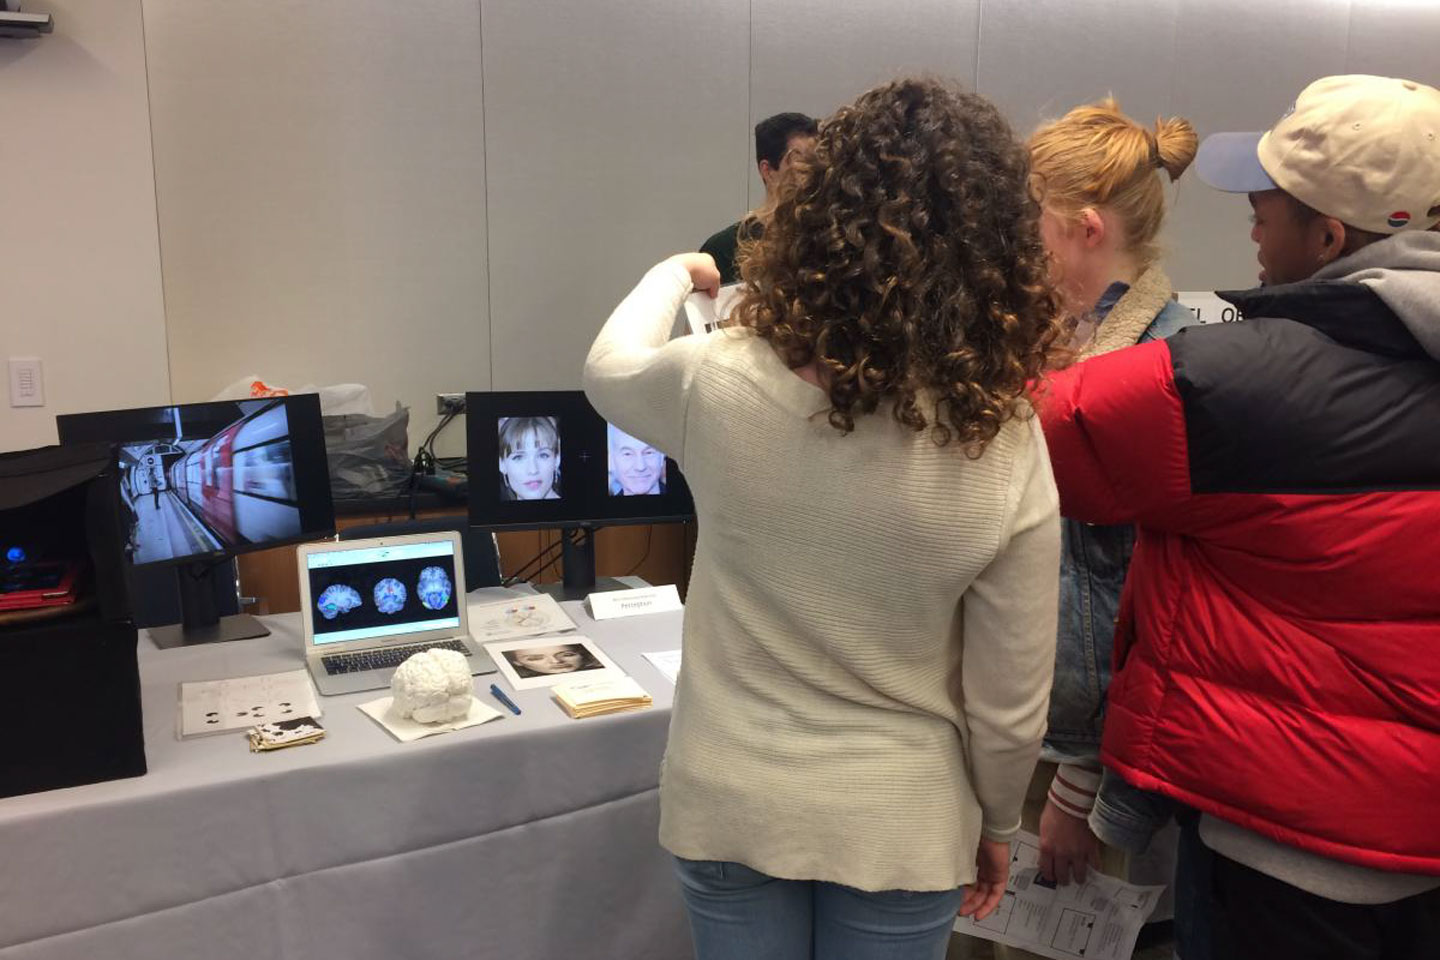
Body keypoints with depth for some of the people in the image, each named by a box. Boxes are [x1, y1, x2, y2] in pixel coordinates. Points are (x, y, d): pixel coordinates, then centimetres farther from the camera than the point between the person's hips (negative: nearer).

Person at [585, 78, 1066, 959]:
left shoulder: (719, 385, -20)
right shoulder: (1006, 445, -20)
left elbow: (610, 366, 6)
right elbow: (1010, 704, -11)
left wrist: (675, 275, 25)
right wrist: (996, 823, 8)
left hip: (730, 808, 1)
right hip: (902, 829, 0)